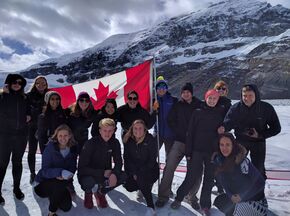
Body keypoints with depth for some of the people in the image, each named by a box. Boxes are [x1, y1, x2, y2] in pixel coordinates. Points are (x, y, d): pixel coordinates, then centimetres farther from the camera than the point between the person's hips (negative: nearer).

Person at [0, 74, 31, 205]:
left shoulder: (24, 98, 7)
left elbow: (28, 111, 21)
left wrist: (28, 116, -1)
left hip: (21, 135, 3)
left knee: (17, 162, 13)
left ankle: (16, 188, 26)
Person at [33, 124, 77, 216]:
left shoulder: (72, 149, -5)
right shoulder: (50, 148, -19)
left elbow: (73, 168, -3)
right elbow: (45, 171, -24)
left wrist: (66, 175, -26)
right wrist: (61, 172, -40)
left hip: (60, 184, 5)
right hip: (43, 183, -4)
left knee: (66, 207, -9)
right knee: (60, 184, -34)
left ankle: (53, 196, 22)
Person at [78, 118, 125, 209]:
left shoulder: (115, 143, -8)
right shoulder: (90, 143, -21)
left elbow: (118, 162, -7)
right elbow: (82, 168, -23)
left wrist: (114, 174, -29)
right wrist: (103, 173, -29)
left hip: (106, 173, 4)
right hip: (88, 175, -4)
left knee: (122, 176, -21)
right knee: (89, 182, -37)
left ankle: (101, 192, 8)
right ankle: (88, 192, 4)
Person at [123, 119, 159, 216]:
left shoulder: (151, 140, -17)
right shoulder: (128, 141, -6)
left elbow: (152, 160, -17)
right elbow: (127, 158, -3)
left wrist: (140, 173, -21)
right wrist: (133, 173, -13)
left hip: (150, 170, -4)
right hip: (133, 170, 5)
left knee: (141, 178, -31)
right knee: (129, 187, -11)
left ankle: (151, 208, -23)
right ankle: (145, 186, 22)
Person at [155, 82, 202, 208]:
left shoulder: (200, 105, 2)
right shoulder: (178, 105, 5)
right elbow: (170, 120, 5)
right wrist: (181, 133, -4)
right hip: (180, 141, 1)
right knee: (169, 167, -7)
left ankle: (192, 197, 24)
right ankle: (163, 196, 5)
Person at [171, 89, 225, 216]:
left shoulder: (221, 114, 3)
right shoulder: (198, 112, -1)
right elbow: (190, 132, -2)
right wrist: (188, 151, -6)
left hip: (213, 151, 2)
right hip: (197, 150, -1)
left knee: (209, 179, 10)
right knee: (192, 177, 2)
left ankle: (205, 205, 27)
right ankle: (178, 198, 24)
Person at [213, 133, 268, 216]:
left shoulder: (242, 161, -26)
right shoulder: (219, 159, -6)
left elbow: (259, 182, -22)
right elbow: (223, 181, 4)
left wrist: (242, 196, -20)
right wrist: (230, 195, -10)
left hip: (254, 198, -7)